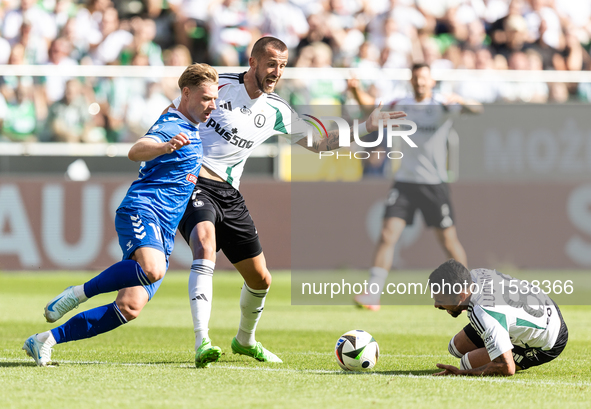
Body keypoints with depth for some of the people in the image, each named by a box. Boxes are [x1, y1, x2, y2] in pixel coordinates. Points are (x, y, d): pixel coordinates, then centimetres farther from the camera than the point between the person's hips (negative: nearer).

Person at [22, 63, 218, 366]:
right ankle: (80, 293, -20)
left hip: (164, 233, 9)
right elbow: (136, 151, -28)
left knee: (130, 307, -9)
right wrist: (166, 146, -46)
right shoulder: (170, 126, -7)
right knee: (152, 269, -40)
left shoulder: (190, 129, 23)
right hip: (142, 209, -9)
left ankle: (48, 339, -2)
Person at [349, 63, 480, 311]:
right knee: (388, 234, -10)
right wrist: (356, 90, -9)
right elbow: (369, 104, 11)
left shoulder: (442, 104, -4)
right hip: (405, 180, 3)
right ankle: (372, 295, -11)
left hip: (434, 183, -3)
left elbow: (475, 108, -17)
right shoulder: (403, 105, 7)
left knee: (448, 239, 2)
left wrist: (459, 102, -38)